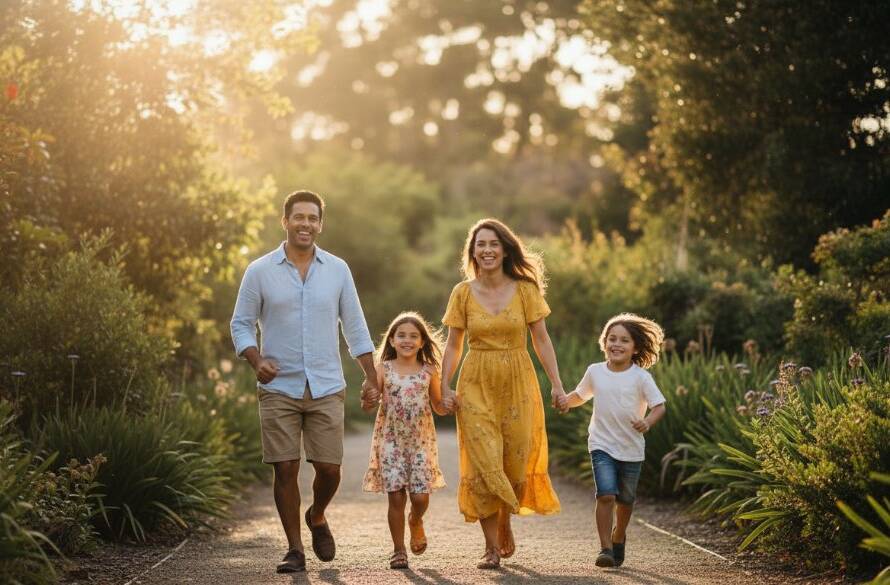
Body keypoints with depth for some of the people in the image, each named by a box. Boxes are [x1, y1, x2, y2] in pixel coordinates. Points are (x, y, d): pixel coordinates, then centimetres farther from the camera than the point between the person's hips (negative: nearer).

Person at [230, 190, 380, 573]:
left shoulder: (337, 270, 4)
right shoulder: (260, 272, -1)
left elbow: (355, 327, 9)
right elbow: (241, 324, 4)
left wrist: (371, 377, 5)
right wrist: (257, 361, -14)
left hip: (326, 388, 1)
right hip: (278, 389, -1)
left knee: (329, 469, 1)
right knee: (286, 469, -2)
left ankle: (317, 518, 32)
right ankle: (294, 549, 10)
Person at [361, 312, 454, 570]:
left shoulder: (428, 371, 3)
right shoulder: (384, 369, 1)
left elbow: (438, 406, 10)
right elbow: (370, 402, 1)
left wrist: (448, 406, -12)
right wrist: (367, 402, -22)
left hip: (421, 441, 1)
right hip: (391, 441, -1)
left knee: (420, 496, -5)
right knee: (396, 496, -3)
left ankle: (416, 522, 31)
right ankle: (398, 550, 9)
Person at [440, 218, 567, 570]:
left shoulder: (525, 289, -1)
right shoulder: (463, 293, 2)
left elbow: (541, 340, 1)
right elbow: (453, 346, 5)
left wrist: (556, 385, -4)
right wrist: (444, 386, -4)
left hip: (518, 383, 0)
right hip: (476, 385, 0)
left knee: (515, 462, 3)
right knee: (483, 464, -6)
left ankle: (505, 523, 32)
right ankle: (491, 548, 1)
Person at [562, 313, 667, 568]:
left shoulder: (640, 377, -8)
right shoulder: (595, 372, 0)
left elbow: (659, 406, -11)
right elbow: (580, 396, 18)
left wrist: (647, 422, -31)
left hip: (631, 449, 0)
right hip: (602, 445, 0)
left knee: (625, 500, 15)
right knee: (606, 495, -17)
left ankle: (619, 537, 41)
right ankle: (605, 548, -13)